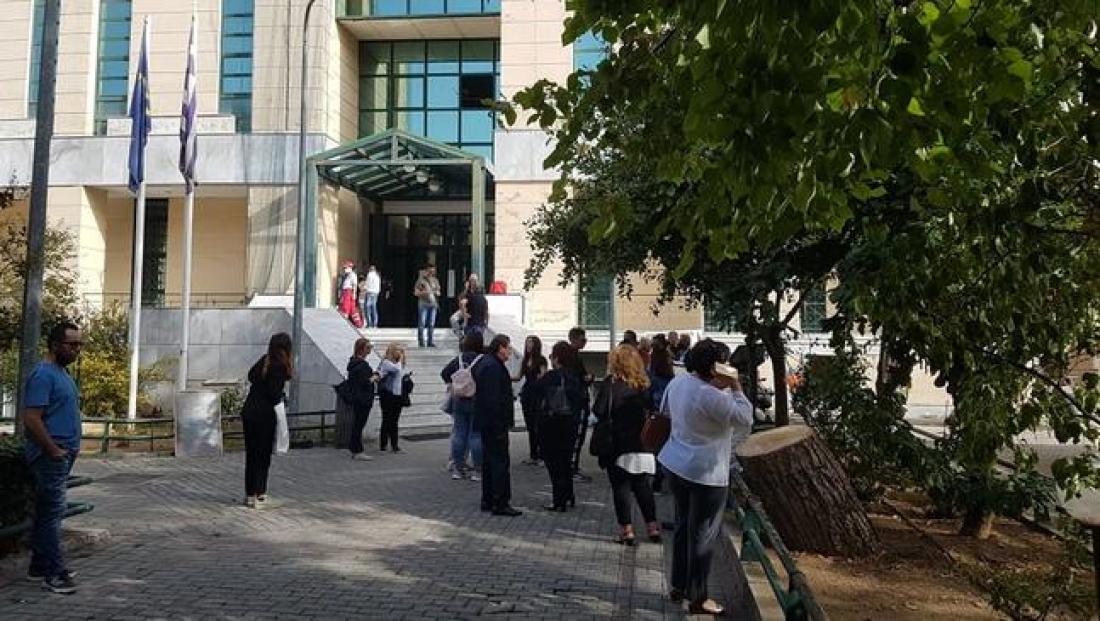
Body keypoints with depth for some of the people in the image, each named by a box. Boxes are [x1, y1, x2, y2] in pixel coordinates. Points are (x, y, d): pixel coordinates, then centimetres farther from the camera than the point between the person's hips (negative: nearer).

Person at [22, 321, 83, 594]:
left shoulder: (63, 374, 16)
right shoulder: (43, 374, -15)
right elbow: (31, 419, -22)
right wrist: (54, 450, -18)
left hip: (62, 455, 10)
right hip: (50, 456, -10)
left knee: (47, 511, 14)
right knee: (53, 511, -8)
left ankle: (39, 566, 22)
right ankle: (54, 574, -4)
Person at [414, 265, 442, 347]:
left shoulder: (435, 280, 13)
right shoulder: (421, 280, -1)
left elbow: (438, 291, 19)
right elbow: (416, 292, -1)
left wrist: (436, 293, -3)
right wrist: (423, 292, -17)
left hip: (433, 304, 4)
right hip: (423, 303, -4)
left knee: (431, 324, 4)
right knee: (422, 323, -6)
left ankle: (430, 341, 8)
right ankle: (421, 341, -1)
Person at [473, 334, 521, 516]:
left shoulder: (486, 363, 15)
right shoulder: (493, 367, -18)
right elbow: (493, 399, -23)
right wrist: (499, 427, -22)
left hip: (486, 424, 11)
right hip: (494, 424, -11)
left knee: (489, 461, 15)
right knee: (500, 462, -6)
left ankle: (487, 501, 23)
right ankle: (500, 503, -2)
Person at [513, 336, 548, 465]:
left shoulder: (541, 360, -5)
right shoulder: (525, 361, 14)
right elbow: (519, 376, 13)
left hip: (537, 396, -7)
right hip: (527, 394, 7)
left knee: (538, 426, -8)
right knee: (530, 426, 10)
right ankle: (532, 455, 17)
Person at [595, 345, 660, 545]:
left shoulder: (612, 383, -11)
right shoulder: (644, 384, 4)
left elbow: (599, 411, -14)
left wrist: (608, 423, 3)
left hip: (619, 445, -5)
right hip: (643, 445, 5)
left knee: (621, 488, 5)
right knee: (643, 486, 16)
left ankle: (626, 530, 6)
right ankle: (653, 527, 19)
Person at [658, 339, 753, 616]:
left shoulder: (678, 382, 0)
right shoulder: (714, 397, -26)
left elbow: (666, 410, 18)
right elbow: (745, 422, -16)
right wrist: (735, 388, -13)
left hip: (676, 466, 8)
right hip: (706, 475, -8)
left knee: (683, 526, 21)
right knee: (703, 535, 5)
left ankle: (678, 586, 32)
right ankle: (698, 598, 17)